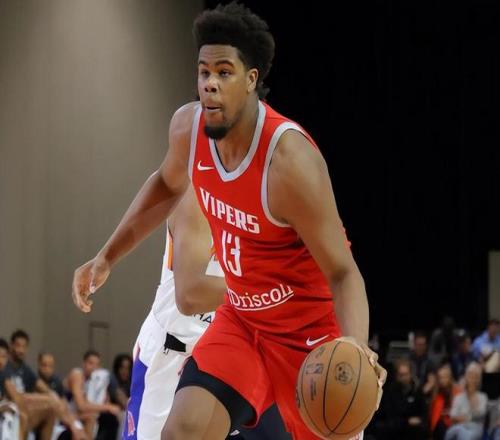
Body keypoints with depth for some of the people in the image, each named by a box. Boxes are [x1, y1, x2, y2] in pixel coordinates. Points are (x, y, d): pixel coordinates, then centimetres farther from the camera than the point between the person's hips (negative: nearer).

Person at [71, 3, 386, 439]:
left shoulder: (290, 158, -30)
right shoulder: (188, 126, -10)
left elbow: (342, 272, -26)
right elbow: (167, 185, 16)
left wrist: (356, 349, -44)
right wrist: (107, 257, 17)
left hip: (311, 332, -5)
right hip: (242, 320, 5)